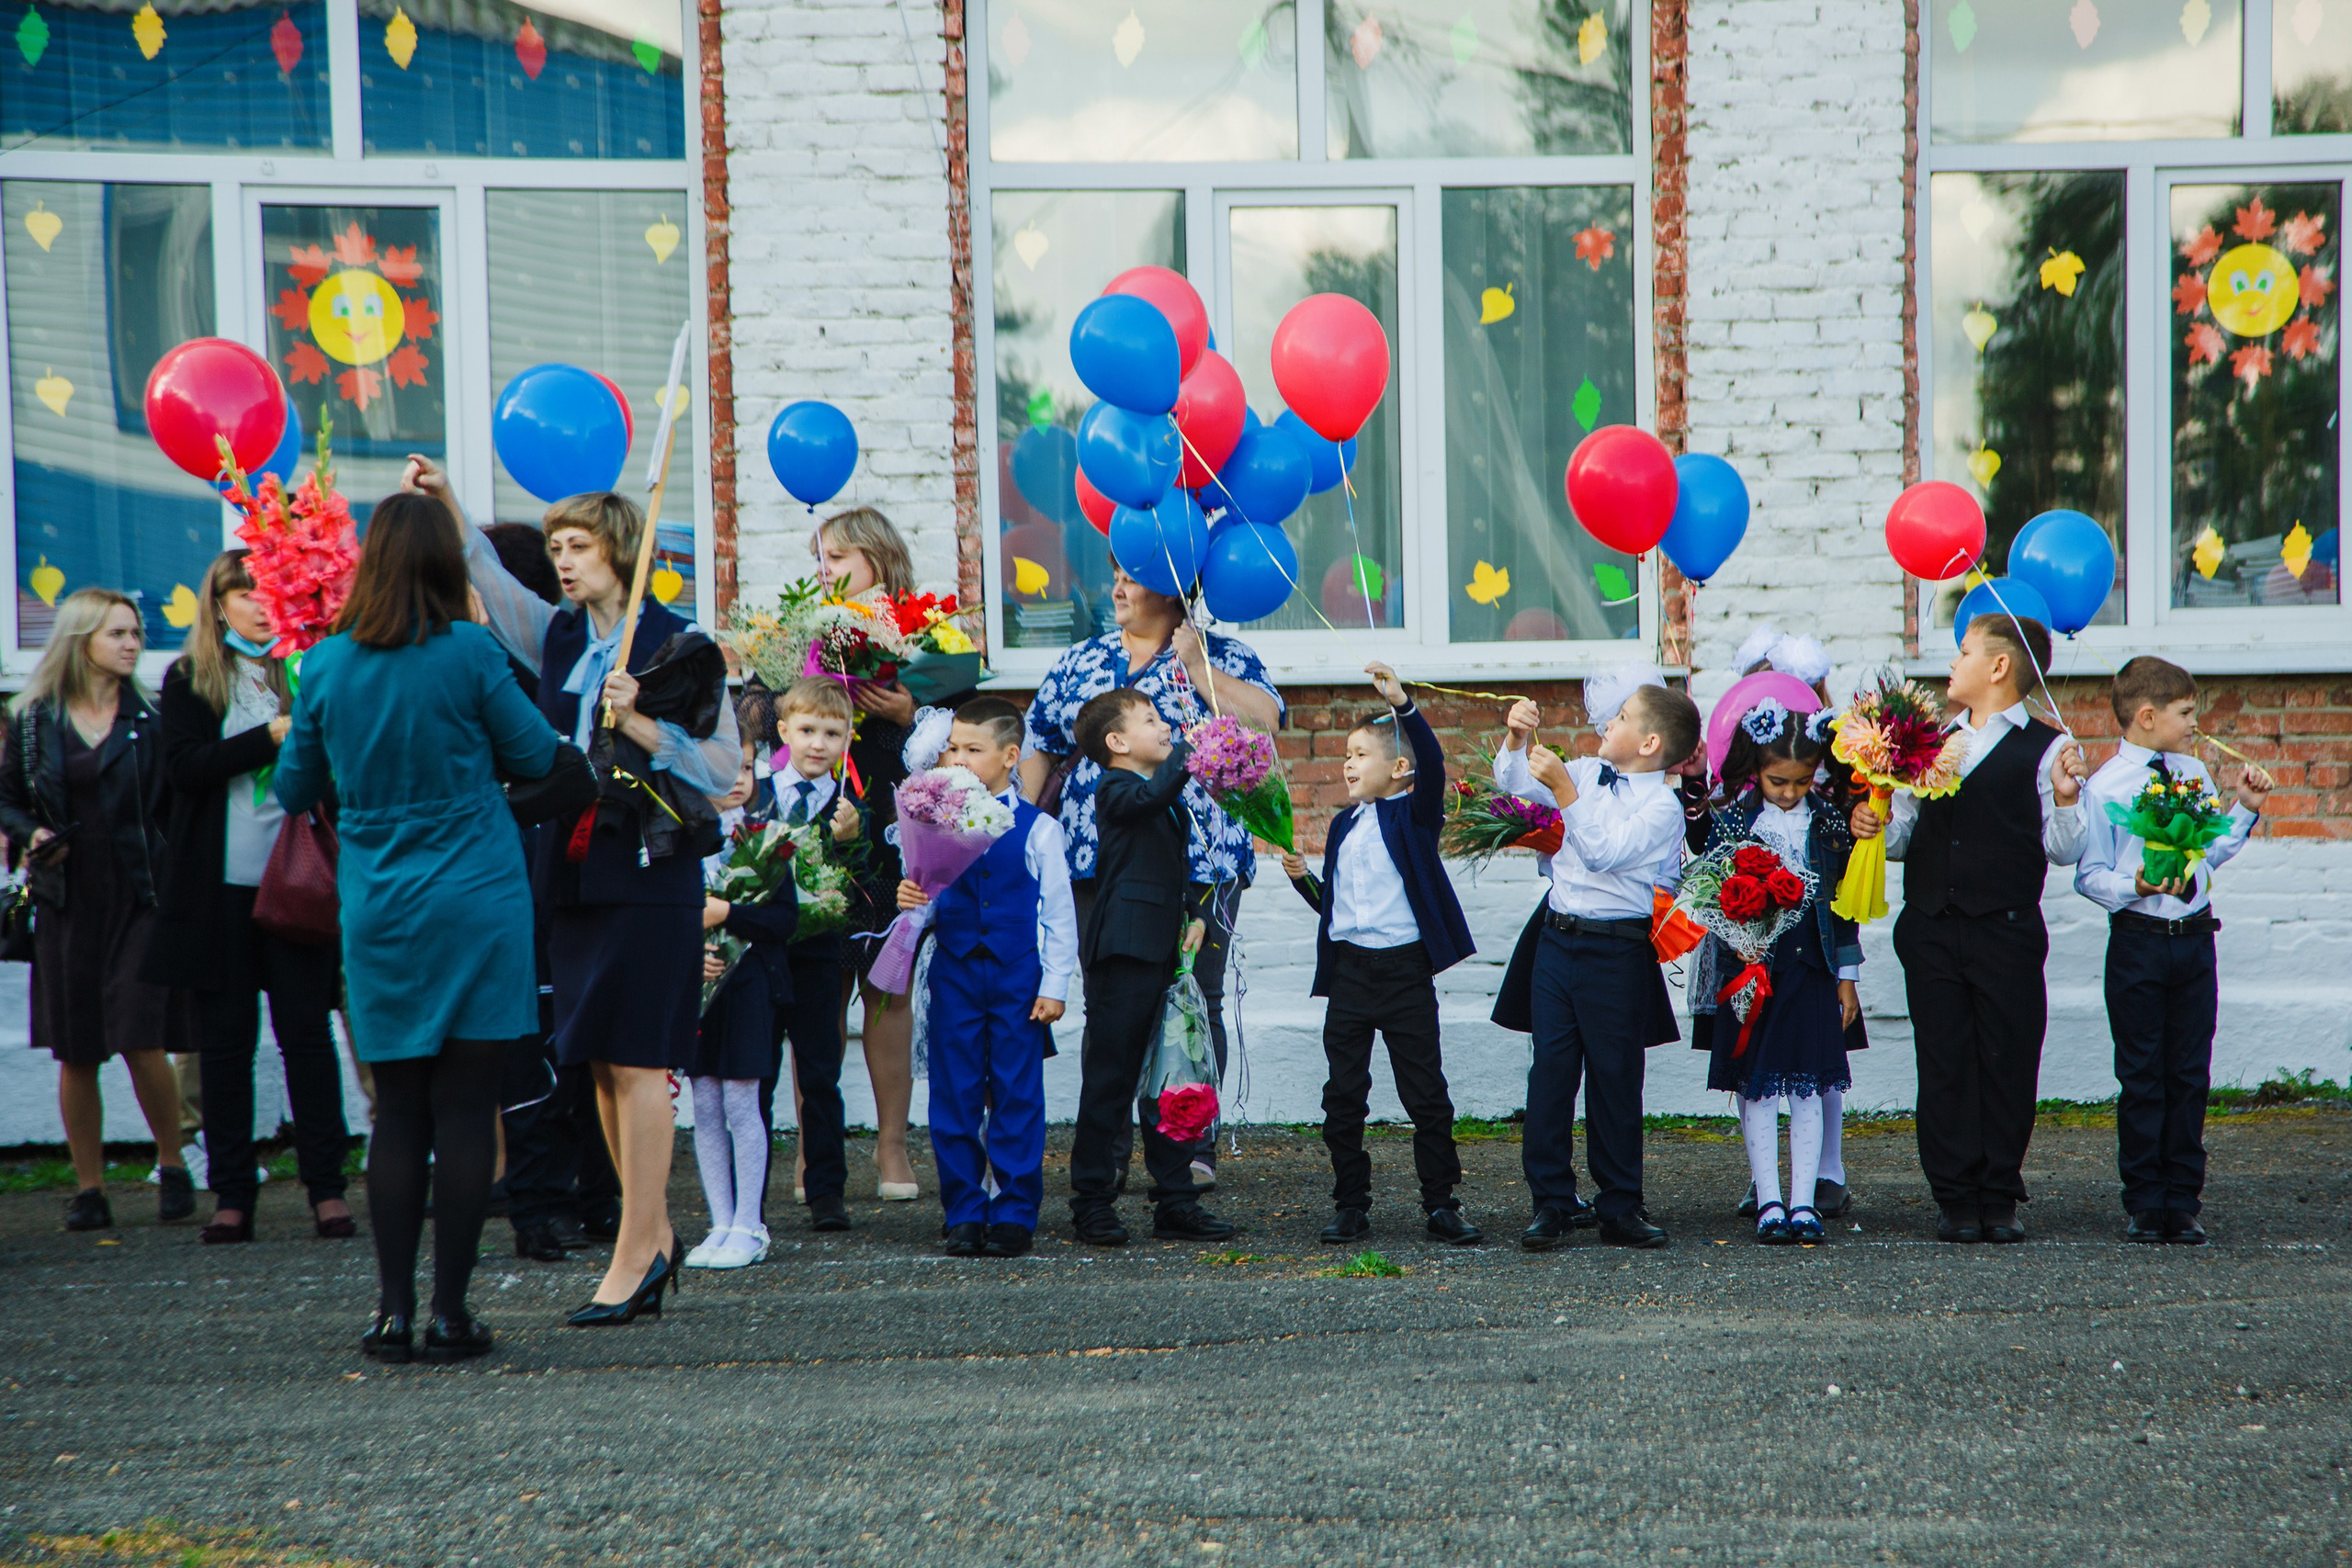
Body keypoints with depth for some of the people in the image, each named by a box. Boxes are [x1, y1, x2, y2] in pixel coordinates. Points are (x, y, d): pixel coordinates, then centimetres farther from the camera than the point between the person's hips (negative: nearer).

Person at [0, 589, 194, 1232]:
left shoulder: (149, 719, 3)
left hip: (138, 898, -2)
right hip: (67, 902, 2)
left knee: (143, 1041, -11)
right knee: (75, 1053, 4)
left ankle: (173, 1165, 10)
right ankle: (89, 1186, 15)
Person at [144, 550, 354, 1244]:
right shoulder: (189, 679, 7)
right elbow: (183, 765, -8)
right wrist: (270, 737, -17)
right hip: (220, 885, 0)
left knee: (306, 1026, -2)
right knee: (226, 1036, 4)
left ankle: (326, 1185, 2)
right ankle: (231, 1193, 10)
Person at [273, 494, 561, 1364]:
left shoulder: (326, 664, 0)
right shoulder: (468, 651, -10)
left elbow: (294, 787, 11)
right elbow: (536, 754, 0)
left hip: (379, 915, 3)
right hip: (476, 904, -3)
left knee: (397, 1112, 9)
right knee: (464, 1109, 0)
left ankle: (394, 1310, 7)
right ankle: (450, 1311, 1)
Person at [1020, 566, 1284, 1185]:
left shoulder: (1221, 657, 5)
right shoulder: (1080, 662, 15)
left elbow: (1266, 720, -13)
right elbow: (1040, 750, 19)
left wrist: (1196, 664, -12)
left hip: (1198, 859, -3)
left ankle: (1195, 1146, 6)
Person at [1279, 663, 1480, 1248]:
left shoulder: (1415, 816, -2)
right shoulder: (1344, 826, 15)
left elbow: (1432, 764, -22)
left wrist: (1402, 704, -33)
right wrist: (1303, 879, 1)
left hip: (1405, 969, -5)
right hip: (1348, 969, 5)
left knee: (1426, 1093, 0)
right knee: (1343, 1095, 5)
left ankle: (1441, 1204, 8)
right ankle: (1350, 1205, 13)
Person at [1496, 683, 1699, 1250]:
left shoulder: (1663, 806, -9)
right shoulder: (1586, 773, 9)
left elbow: (1603, 852, -21)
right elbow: (1513, 784, 18)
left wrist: (1563, 791, -23)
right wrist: (1517, 739, 0)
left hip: (1616, 952, -5)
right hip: (1558, 938, 5)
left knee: (1615, 1077, 4)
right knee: (1551, 1068, 2)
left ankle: (1620, 1207, 15)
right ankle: (1550, 1202, 8)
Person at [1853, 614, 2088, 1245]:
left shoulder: (2045, 749, -2)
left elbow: (2062, 850, -7)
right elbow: (1903, 836, 17)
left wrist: (2065, 796, -23)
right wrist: (1872, 824, -3)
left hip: (2006, 930, -4)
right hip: (1931, 928, 4)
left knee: (2008, 1063, 1)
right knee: (1943, 1066, 4)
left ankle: (2000, 1200, 10)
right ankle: (1956, 1200, 10)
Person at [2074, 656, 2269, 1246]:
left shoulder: (2195, 775, 9)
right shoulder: (2104, 787, -9)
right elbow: (2089, 876, -9)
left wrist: (2245, 810, 11)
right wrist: (2134, 886, -26)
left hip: (2194, 939, 5)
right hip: (2138, 943, -5)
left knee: (2190, 1076, 7)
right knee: (2142, 1080, 2)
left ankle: (2184, 1203, 14)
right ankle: (2145, 1205, 11)